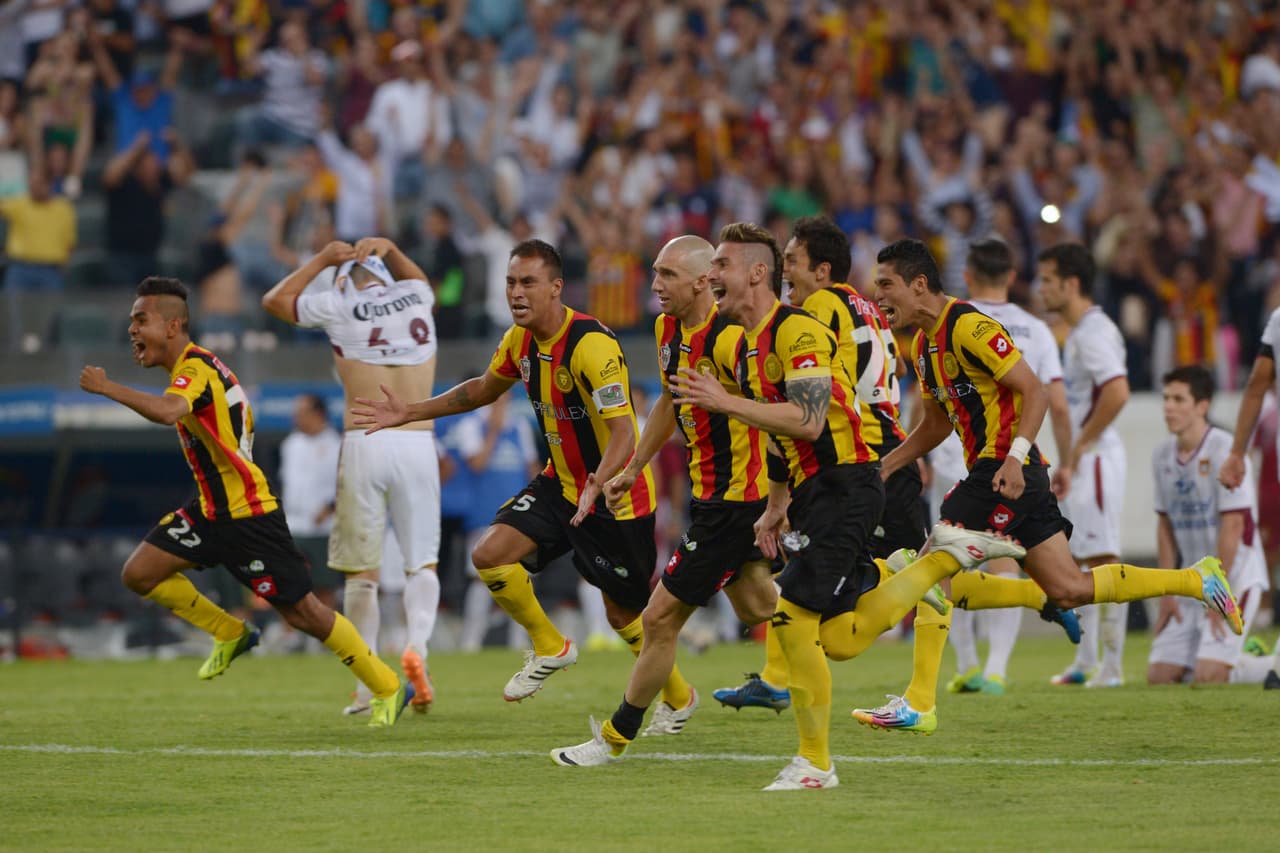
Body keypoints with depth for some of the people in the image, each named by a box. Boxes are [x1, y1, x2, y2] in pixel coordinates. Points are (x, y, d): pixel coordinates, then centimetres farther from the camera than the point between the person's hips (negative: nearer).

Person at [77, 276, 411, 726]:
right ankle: (230, 634, 15)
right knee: (139, 573, -1)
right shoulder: (195, 367, 11)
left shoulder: (196, 369, -20)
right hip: (212, 509, 10)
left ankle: (389, 689, 7)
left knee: (303, 613, -6)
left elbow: (167, 411, -42)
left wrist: (107, 387, -34)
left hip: (248, 515, -10)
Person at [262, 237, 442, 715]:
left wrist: (324, 260, 24)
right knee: (422, 562, 8)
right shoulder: (415, 298, 11)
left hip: (364, 444, -2)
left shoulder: (340, 305, 3)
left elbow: (274, 300, 21)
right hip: (418, 444, 2)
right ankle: (417, 645, -19)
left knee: (361, 570, 7)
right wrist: (389, 250, 25)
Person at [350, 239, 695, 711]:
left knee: (623, 614, 2)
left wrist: (596, 486, -49)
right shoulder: (520, 339, -1)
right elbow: (483, 389, 19)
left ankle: (679, 697, 29)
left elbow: (623, 432, -33)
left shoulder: (592, 344, -27)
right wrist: (409, 413, 17)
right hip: (562, 482, 7)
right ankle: (550, 649, 11)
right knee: (489, 555, -11)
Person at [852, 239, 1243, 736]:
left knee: (930, 573, -14)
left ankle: (917, 705, -13)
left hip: (1007, 474, -10)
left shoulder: (970, 328, -14)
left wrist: (1014, 456, -29)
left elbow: (1034, 392, -17)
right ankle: (1197, 580, 19)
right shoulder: (923, 345, 16)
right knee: (1069, 589, 9)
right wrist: (882, 469, 17)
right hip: (986, 470, 10)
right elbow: (935, 425, 26)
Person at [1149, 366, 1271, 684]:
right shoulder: (1163, 456, 6)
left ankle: (1273, 667, 7)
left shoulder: (1224, 451, -16)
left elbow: (1233, 526, -17)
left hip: (1236, 574, -7)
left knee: (1208, 676, -19)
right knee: (1159, 674, 1)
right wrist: (1167, 592, 7)